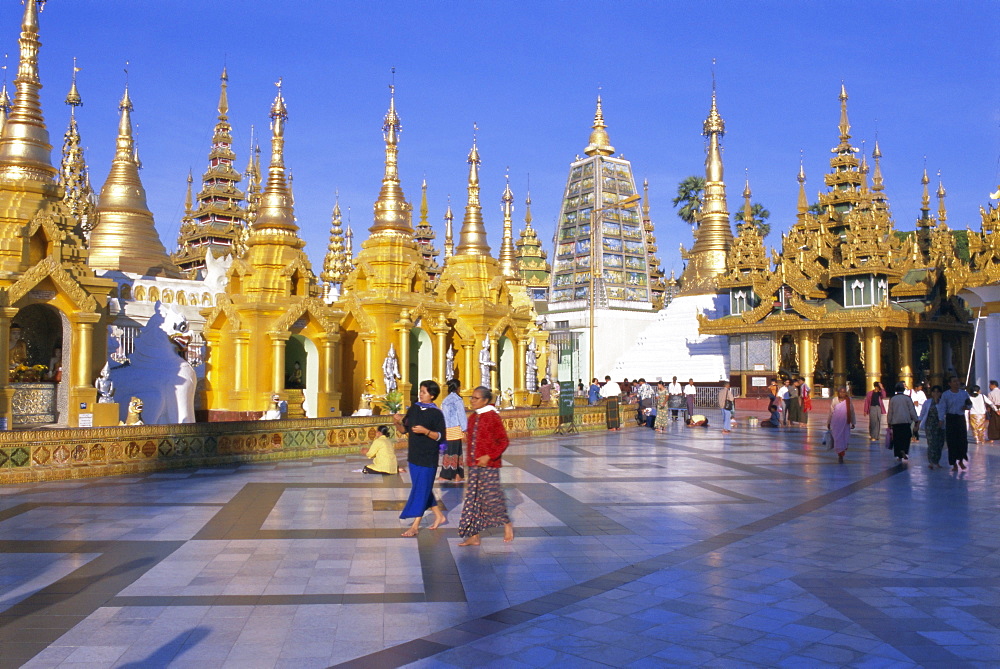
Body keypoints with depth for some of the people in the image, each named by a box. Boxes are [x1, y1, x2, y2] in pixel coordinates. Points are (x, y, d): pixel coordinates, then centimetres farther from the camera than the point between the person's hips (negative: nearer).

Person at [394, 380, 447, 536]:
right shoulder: (413, 408, 5)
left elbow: (440, 436, -12)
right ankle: (439, 516, 31)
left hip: (428, 458, -6)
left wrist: (425, 431, -25)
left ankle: (415, 526, 5)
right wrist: (398, 422, -10)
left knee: (421, 489, -3)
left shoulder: (436, 413, -10)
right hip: (414, 455, 6)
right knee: (423, 488, 15)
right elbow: (404, 430, 9)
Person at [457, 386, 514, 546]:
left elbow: (504, 441, -10)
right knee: (472, 499, 5)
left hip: (489, 465, -7)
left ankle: (507, 524, 24)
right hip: (474, 466, 7)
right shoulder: (472, 418, 11)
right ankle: (473, 536, 11)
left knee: (491, 497, -1)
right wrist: (469, 461, 16)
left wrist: (489, 456, -18)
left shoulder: (492, 417, -10)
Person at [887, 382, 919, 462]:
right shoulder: (907, 398, -3)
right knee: (906, 437, 5)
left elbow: (890, 412, 7)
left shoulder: (892, 399, 3)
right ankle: (905, 451, -16)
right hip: (906, 421, -1)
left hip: (895, 422, 2)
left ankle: (898, 455, 3)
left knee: (897, 439, 5)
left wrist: (889, 423, 14)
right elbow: (912, 411, -2)